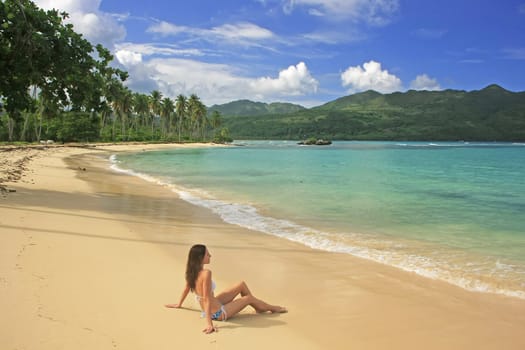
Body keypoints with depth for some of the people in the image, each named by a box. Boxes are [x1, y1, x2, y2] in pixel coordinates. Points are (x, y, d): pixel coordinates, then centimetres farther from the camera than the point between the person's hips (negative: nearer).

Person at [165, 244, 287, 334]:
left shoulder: (192, 271, -7)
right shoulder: (206, 273, -33)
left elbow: (186, 289, 8)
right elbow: (207, 299, -34)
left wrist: (179, 304, 25)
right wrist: (209, 324, -33)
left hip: (215, 305, 8)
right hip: (219, 313, -8)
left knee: (242, 285, 15)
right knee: (248, 298, 14)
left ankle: (259, 308, 36)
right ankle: (272, 308, 42)